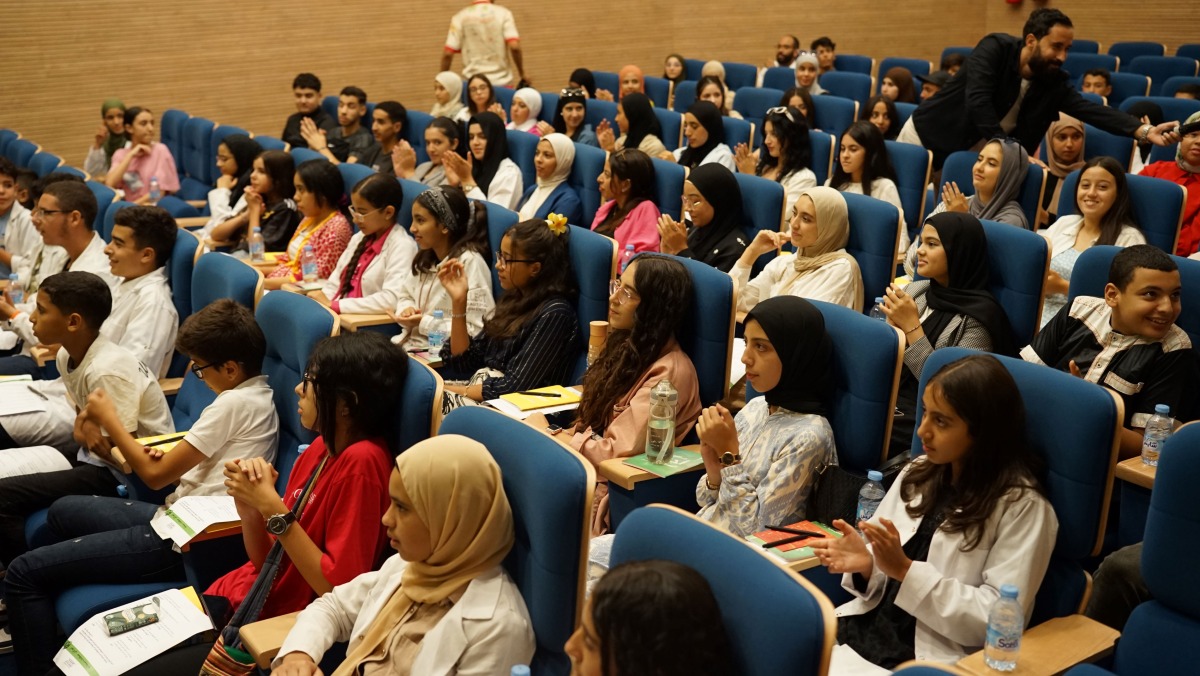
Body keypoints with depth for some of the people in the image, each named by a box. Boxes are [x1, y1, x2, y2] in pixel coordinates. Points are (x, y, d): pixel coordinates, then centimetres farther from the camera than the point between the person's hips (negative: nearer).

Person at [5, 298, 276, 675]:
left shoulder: (235, 404, -21)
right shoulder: (258, 395, 7)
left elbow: (155, 475, -15)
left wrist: (110, 420, -3)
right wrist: (173, 461, -1)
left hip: (180, 543, -11)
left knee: (23, 573, -7)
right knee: (63, 510, 28)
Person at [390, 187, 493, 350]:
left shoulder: (469, 262, -16)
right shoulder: (425, 257, 10)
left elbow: (475, 330, -21)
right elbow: (405, 296, 21)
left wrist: (424, 323, -18)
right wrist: (406, 311, -3)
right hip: (410, 343, 8)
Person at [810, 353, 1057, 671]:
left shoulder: (1023, 505, -9)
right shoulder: (917, 474, 9)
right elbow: (888, 567, 12)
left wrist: (905, 570, -18)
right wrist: (866, 565, -11)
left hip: (930, 661, -6)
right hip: (859, 632, 6)